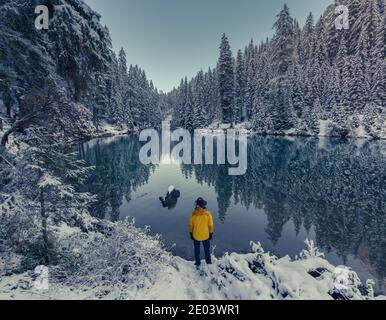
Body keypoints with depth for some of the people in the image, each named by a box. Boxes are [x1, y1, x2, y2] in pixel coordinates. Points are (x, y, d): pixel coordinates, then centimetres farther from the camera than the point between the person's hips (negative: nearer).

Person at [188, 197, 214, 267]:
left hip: (195, 236, 0)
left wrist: (191, 233, 8)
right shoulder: (208, 214, -18)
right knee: (207, 250, 20)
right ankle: (209, 263, 32)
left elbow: (190, 225, -6)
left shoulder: (193, 214, -17)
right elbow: (211, 225, -8)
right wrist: (211, 233, 6)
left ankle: (198, 263, 32)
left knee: (197, 250, 20)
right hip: (206, 235, 0)